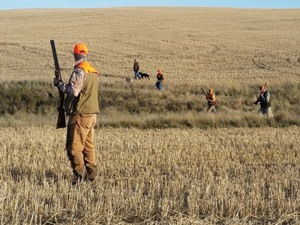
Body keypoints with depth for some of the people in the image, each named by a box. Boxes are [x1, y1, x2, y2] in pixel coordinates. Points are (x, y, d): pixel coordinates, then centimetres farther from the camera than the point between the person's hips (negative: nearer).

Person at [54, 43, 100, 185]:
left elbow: (73, 91, -21)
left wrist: (60, 84, -7)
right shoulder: (94, 71, 15)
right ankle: (90, 173, 15)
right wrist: (64, 86, 18)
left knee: (74, 146, -7)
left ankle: (79, 174, -12)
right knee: (88, 145, 13)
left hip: (80, 115, -9)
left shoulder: (79, 71, -14)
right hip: (91, 114, 9)